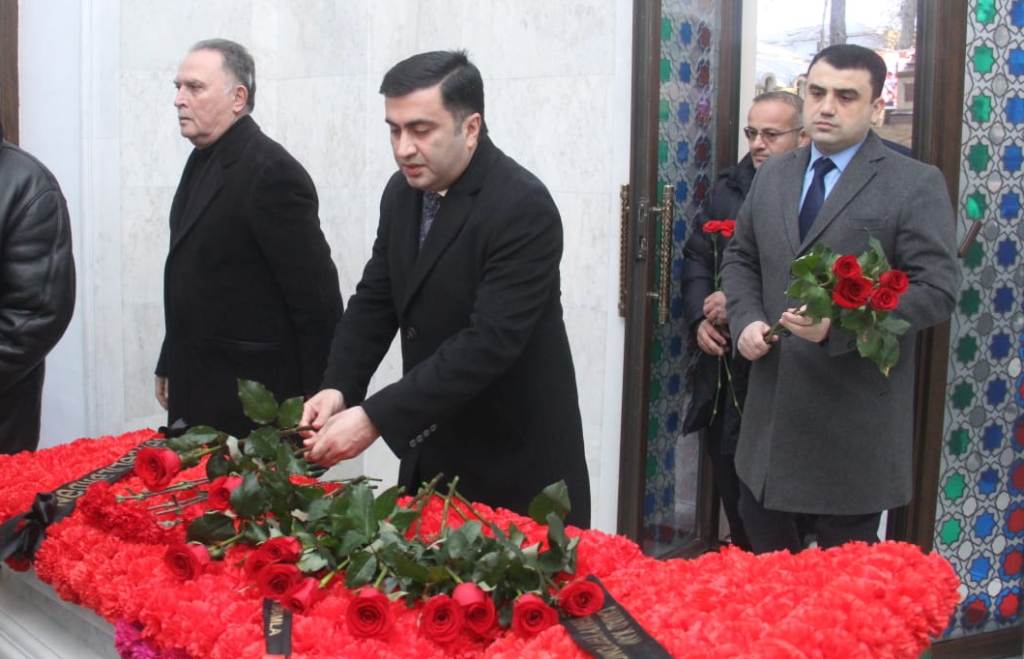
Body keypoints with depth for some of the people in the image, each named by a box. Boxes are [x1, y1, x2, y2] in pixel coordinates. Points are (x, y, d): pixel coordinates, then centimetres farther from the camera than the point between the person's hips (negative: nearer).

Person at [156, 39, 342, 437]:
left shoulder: (272, 172, -17)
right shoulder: (203, 162, 10)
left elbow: (316, 297, -17)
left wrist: (313, 401, -13)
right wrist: (170, 365, 16)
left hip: (250, 400, -8)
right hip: (196, 389, 8)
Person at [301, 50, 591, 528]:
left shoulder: (523, 208, -21)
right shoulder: (403, 192, 3)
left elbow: (490, 341, -28)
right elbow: (374, 300, 8)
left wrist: (375, 418, -30)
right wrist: (338, 387, -10)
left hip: (515, 458, -7)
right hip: (433, 453, 7)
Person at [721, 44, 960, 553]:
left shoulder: (916, 184, -7)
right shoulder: (772, 176, 11)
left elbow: (937, 289, -13)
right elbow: (740, 259, 19)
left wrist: (840, 324, -24)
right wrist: (746, 319, -2)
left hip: (855, 410, -5)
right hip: (772, 401, 5)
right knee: (761, 535, 16)